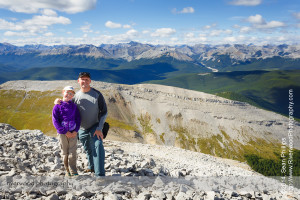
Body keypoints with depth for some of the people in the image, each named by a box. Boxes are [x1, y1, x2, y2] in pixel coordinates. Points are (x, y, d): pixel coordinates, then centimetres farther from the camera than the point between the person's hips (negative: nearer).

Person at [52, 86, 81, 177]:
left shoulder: (74, 106, 5)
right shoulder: (57, 106, -2)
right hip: (62, 133, -1)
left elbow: (78, 119, 7)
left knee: (72, 153, -2)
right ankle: (68, 171, 22)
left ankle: (73, 172, 4)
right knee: (65, 153, 8)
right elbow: (55, 121, -6)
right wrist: (65, 132, -11)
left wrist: (75, 131, -7)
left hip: (73, 133, 1)